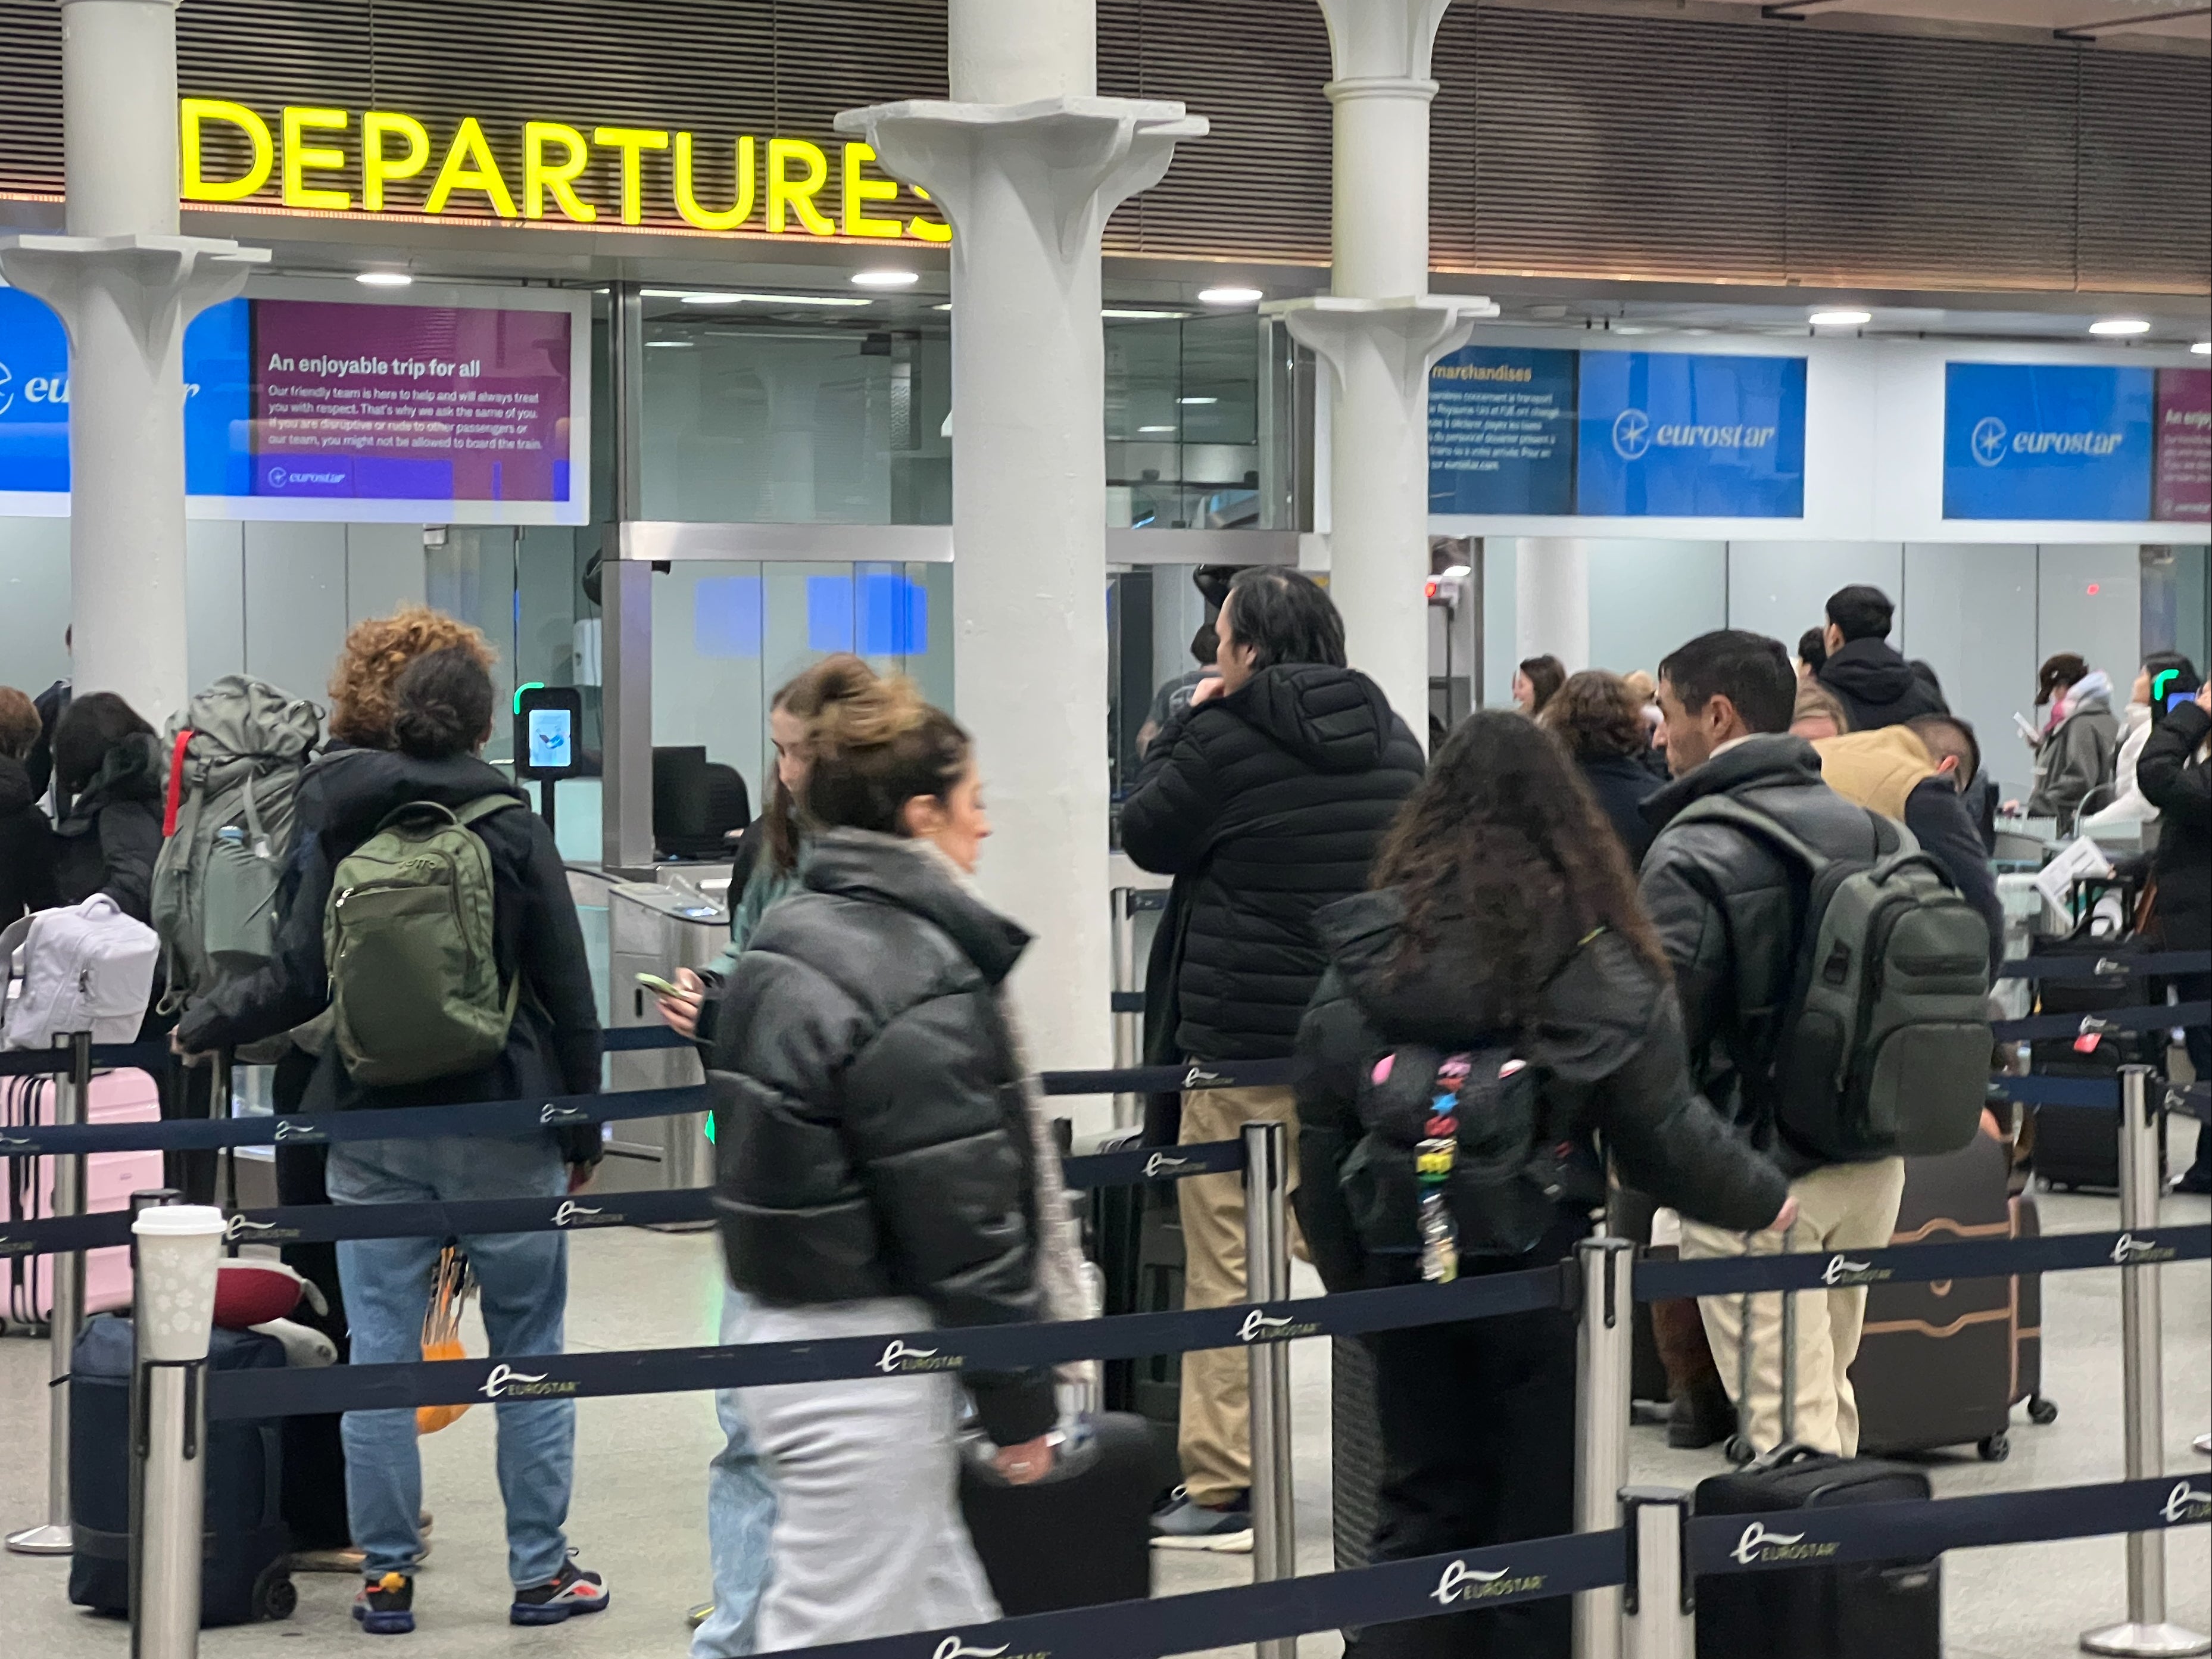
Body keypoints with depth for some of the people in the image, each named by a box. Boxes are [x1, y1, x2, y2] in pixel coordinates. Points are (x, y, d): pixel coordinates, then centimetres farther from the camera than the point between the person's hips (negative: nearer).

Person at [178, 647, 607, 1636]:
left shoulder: (342, 833, 1)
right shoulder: (513, 830, -4)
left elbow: (300, 982, -1)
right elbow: (567, 993, -4)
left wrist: (202, 1028, 16)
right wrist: (581, 1132, 4)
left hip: (374, 1129, 2)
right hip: (502, 1132, -2)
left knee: (378, 1357, 6)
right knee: (529, 1355, 7)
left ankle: (387, 1578, 10)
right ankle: (541, 1572, 11)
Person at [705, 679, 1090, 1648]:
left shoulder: (780, 945, 10)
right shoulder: (918, 979, -19)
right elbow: (964, 1215, -18)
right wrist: (1020, 1399, -10)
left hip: (785, 1330, 10)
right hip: (866, 1367, -10)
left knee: (947, 1615, 18)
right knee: (841, 1631, -2)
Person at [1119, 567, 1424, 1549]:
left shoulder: (1224, 742, -11)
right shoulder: (1392, 739, 9)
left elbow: (1146, 836, 1)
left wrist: (1182, 728, 10)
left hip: (1247, 1038, -6)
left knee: (1226, 1265, -1)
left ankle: (1221, 1486, -1)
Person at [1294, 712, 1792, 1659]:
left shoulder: (1366, 951, -1)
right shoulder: (1597, 962, -9)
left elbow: (1321, 1128, 0)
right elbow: (1662, 1127, -7)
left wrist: (1346, 1276, 9)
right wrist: (1765, 1202, 9)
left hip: (1407, 1270, 3)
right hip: (1543, 1271, -3)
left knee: (1426, 1507, 14)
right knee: (1542, 1516, 9)